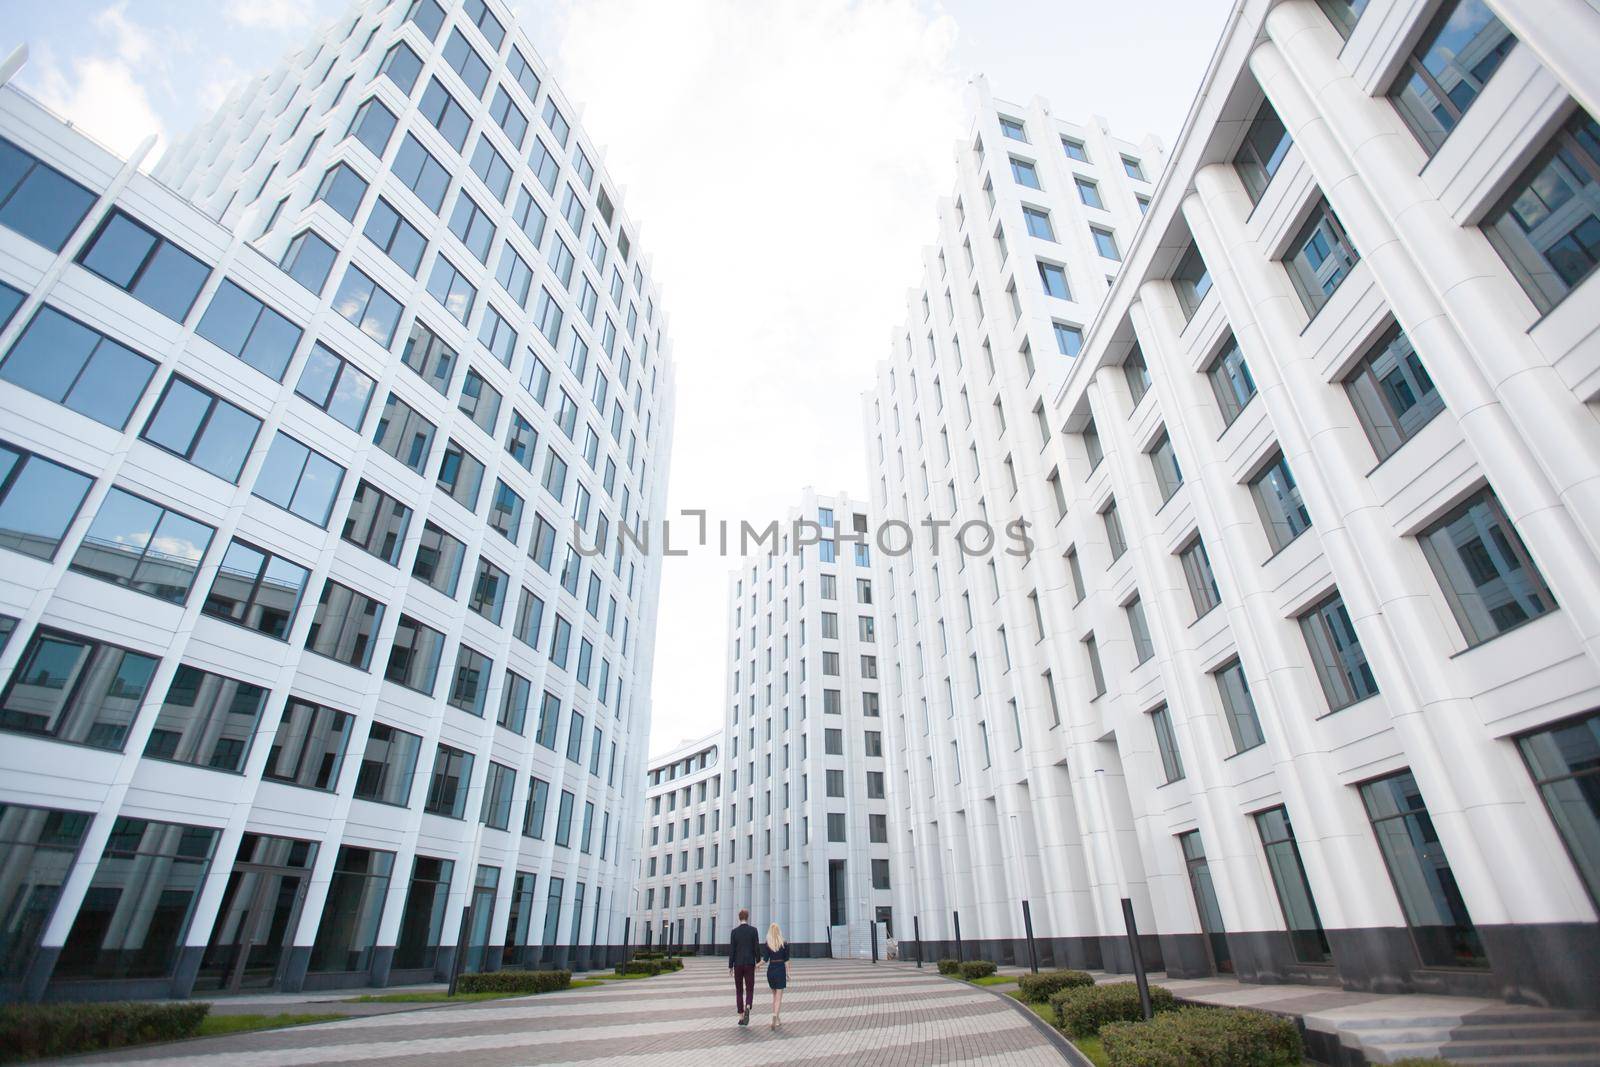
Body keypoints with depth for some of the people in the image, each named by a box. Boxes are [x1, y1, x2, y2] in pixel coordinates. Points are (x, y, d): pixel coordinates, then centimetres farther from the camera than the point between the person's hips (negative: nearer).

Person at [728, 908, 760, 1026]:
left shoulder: (734, 931, -3)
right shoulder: (753, 930, -4)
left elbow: (731, 950, -6)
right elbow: (757, 948, -6)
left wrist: (730, 966, 1)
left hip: (738, 965, 1)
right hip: (749, 964, -1)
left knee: (739, 991, 13)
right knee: (749, 990, 5)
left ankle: (741, 1017, 11)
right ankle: (747, 1009, -24)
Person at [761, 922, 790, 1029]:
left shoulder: (767, 945, -3)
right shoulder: (784, 944, -5)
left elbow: (765, 959, -8)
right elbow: (786, 960, -4)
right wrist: (788, 973, 3)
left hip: (771, 970, 2)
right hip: (780, 970, -2)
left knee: (774, 995, 20)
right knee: (779, 997, 0)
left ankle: (776, 1018, 24)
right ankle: (775, 1017, -20)